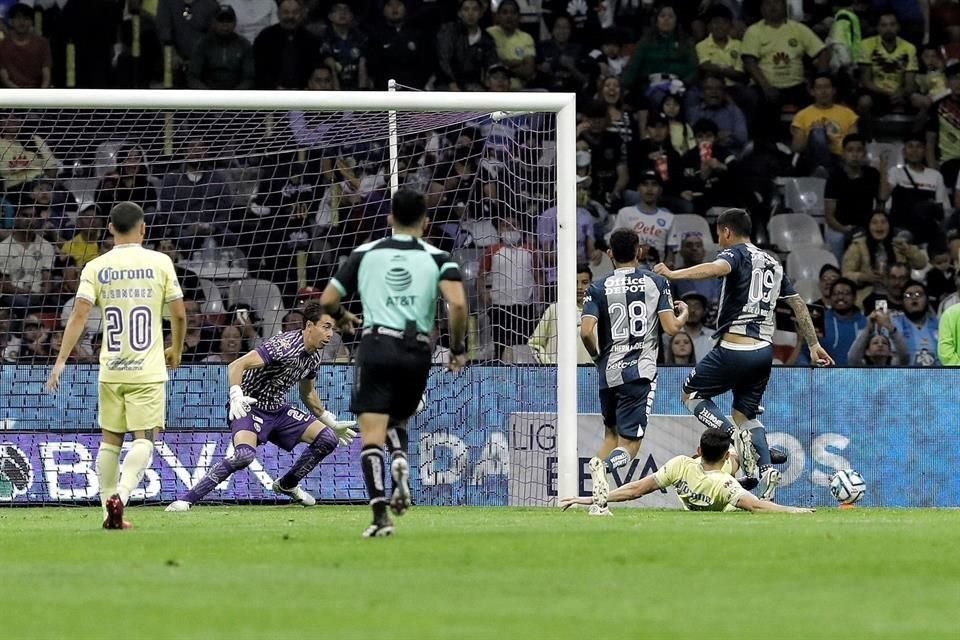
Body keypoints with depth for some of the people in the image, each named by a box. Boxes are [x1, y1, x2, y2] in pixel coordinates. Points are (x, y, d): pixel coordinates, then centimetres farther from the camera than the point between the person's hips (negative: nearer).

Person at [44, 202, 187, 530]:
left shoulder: (96, 267, 1)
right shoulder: (159, 263, -2)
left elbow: (79, 314, -8)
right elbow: (179, 314, 0)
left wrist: (61, 361, -8)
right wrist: (176, 350, 18)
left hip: (110, 370, 2)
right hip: (148, 370, -2)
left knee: (110, 441, 13)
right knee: (144, 440, -2)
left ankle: (110, 512, 15)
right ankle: (120, 495, -25)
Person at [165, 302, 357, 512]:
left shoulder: (315, 355, 4)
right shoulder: (284, 345, -24)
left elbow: (308, 394, 23)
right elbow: (236, 365, -30)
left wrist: (331, 422, 27)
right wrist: (236, 395, -45)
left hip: (277, 409, 8)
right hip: (250, 407, -8)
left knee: (327, 439, -2)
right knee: (244, 454, -35)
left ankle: (287, 485, 21)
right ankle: (185, 500, -28)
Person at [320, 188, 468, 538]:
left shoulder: (366, 253, 9)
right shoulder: (437, 258, 5)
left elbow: (328, 300, 11)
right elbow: (457, 303, -11)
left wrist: (342, 316, 34)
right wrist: (458, 348, 4)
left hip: (376, 344, -1)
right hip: (417, 351, 1)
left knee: (372, 433, -5)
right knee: (397, 420, 24)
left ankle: (380, 513, -21)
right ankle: (400, 461, -10)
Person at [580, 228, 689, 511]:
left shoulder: (598, 288, 2)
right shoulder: (656, 282, 2)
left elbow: (586, 332, -9)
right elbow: (671, 328, -4)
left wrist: (597, 357, 11)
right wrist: (683, 314, 19)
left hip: (609, 372, 2)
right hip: (640, 371, -2)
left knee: (611, 434, 23)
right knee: (628, 444, -5)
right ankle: (605, 466, -38)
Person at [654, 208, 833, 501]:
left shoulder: (737, 254, -4)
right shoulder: (773, 263, 19)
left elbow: (716, 268, -28)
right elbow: (798, 304, 22)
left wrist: (674, 275, -38)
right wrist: (813, 344, 28)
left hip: (735, 348, -7)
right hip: (764, 350, 7)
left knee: (691, 393, 9)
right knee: (746, 414, 18)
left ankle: (736, 435, -13)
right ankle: (767, 469, -5)